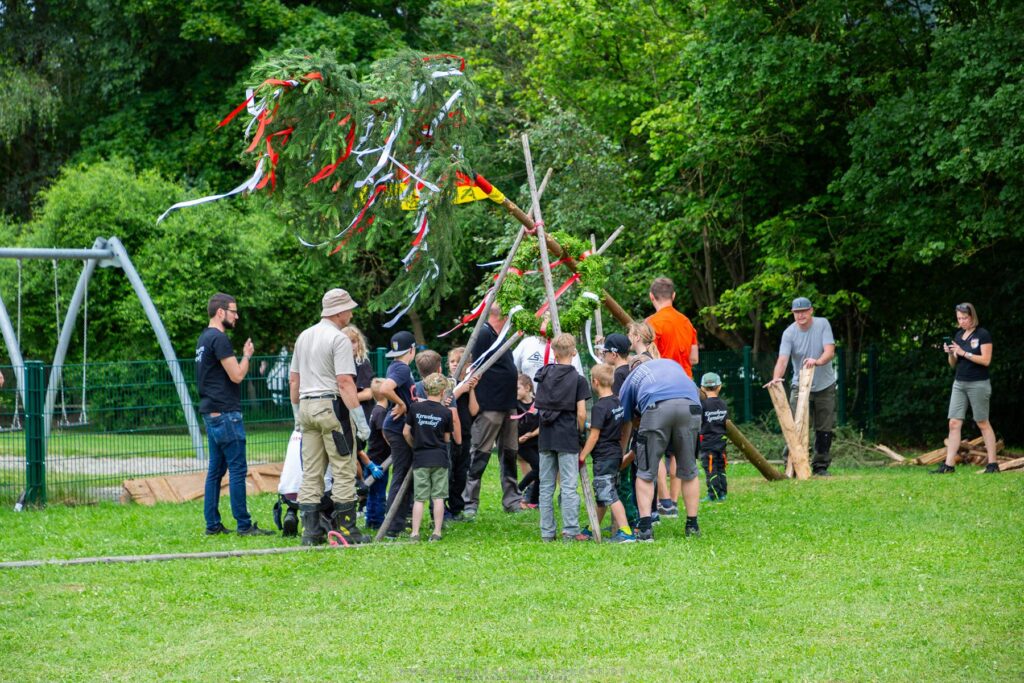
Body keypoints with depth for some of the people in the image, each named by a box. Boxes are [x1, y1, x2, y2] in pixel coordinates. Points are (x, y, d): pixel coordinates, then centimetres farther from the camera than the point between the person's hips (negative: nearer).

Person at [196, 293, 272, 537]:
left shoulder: (204, 338, 17)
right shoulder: (219, 339, -14)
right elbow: (237, 375, -17)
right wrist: (247, 355, -1)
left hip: (211, 413, 10)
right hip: (225, 413, -10)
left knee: (215, 469, 11)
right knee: (237, 469, -7)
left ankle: (212, 524, 11)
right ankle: (244, 525, -7)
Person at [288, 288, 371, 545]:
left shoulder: (304, 336, 15)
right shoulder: (339, 339, -9)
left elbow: (293, 379, 19)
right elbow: (345, 382, -16)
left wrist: (297, 413, 26)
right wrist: (360, 420, -16)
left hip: (306, 407, 8)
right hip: (332, 406, -8)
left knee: (311, 473, 8)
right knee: (344, 470, -3)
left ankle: (310, 531, 6)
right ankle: (346, 529, -4)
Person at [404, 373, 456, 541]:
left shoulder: (415, 407, -1)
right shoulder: (446, 412, -4)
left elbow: (406, 432, 5)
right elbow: (447, 439, 4)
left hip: (420, 458, 1)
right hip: (440, 458, -1)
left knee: (419, 498, 2)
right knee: (438, 497, 4)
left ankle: (415, 533, -2)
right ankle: (437, 532, 2)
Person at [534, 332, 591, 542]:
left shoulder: (544, 375, 5)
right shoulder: (578, 379, -7)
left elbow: (537, 406, 9)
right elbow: (581, 414, -9)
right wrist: (579, 432, 5)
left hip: (546, 437, 4)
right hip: (567, 438, -4)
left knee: (546, 486, 8)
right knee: (569, 486, -2)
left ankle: (547, 531, 10)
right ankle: (570, 531, -4)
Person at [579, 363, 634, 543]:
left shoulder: (600, 407, -17)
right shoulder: (617, 402, 9)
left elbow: (594, 435, -18)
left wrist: (582, 456, -12)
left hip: (604, 456, -9)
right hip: (616, 452, 9)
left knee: (609, 495, -10)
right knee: (601, 494, 19)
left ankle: (626, 532, -17)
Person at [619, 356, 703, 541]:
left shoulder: (630, 380, 32)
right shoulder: (671, 363, 40)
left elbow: (625, 425, 35)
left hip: (657, 407, -2)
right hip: (691, 406, 2)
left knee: (645, 472, 6)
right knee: (688, 472, 16)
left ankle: (645, 527, -4)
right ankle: (692, 525, 19)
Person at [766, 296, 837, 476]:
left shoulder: (822, 324, -9)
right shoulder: (789, 333, -11)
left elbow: (830, 351, -19)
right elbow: (783, 359, -23)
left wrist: (817, 362, -41)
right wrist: (776, 378, -43)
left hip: (825, 386, 1)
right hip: (800, 385, -1)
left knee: (824, 429, 6)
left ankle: (821, 466, 17)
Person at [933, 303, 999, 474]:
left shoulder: (983, 334, -7)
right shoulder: (958, 335, 12)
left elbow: (986, 360, -14)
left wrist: (963, 353, -19)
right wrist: (950, 353, -6)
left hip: (978, 384, -6)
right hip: (959, 383, 6)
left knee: (983, 423, 0)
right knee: (954, 423, -2)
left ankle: (993, 464, 8)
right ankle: (949, 465, -4)